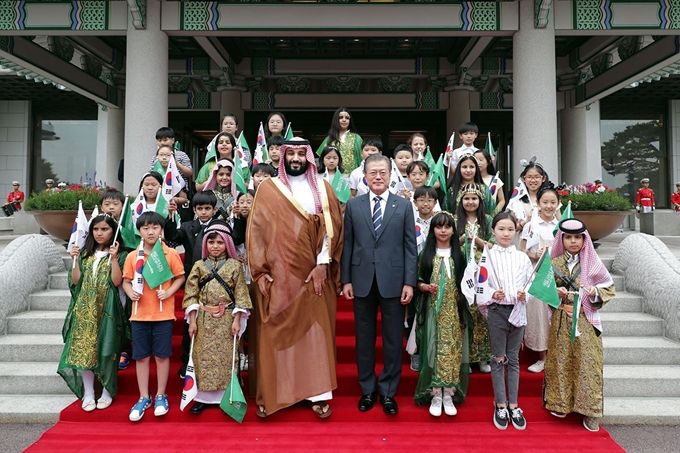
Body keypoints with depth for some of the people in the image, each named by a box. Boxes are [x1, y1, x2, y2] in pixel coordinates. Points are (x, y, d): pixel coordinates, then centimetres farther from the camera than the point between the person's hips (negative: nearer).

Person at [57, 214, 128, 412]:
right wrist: (74, 259, -7)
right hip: (85, 309, 4)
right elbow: (75, 281, 4)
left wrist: (113, 258, -19)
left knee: (106, 350, -1)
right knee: (83, 349, 1)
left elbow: (117, 282, -12)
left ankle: (107, 392, 15)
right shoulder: (85, 253, 11)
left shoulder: (120, 255, -1)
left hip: (107, 309, -3)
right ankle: (88, 394, 13)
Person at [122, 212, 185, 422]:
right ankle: (144, 397, 24)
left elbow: (180, 277, 1)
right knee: (141, 356, 10)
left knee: (162, 355, 6)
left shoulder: (171, 254, -4)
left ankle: (160, 396, 22)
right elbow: (126, 281, 9)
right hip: (139, 314, 2)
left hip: (163, 314, -2)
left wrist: (168, 292, -13)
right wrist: (131, 293, -10)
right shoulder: (133, 256, 2)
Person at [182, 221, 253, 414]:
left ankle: (226, 396, 16)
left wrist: (236, 320, -6)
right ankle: (203, 397, 17)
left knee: (225, 357, 4)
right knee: (203, 356, 6)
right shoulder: (199, 266, 4)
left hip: (226, 319, -1)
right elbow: (191, 294, 2)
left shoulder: (234, 266, 0)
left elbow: (240, 295, -2)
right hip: (204, 320, 2)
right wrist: (192, 321, -3)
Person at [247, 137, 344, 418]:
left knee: (316, 333, 4)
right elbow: (256, 231, 0)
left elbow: (332, 228, 1)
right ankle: (270, 394, 16)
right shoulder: (267, 189, 4)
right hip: (277, 276, -1)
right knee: (274, 335, 4)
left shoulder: (323, 189, 8)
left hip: (314, 276, 1)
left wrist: (322, 264, -10)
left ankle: (318, 394, 14)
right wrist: (260, 272, -8)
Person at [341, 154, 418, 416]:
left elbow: (410, 247, 1)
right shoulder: (353, 205, 6)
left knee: (393, 338, 7)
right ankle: (367, 389, 26)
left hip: (393, 281, -1)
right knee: (364, 337, 11)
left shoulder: (404, 206, 4)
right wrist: (346, 280, 0)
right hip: (362, 281, 1)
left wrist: (410, 282, -5)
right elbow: (347, 244, 5)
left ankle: (388, 391, 23)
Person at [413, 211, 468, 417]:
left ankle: (448, 395, 13)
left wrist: (465, 298, -10)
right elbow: (418, 282, 4)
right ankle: (435, 395, 9)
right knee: (434, 349, -1)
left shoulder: (460, 254, 6)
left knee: (452, 349, 2)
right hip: (433, 309, -1)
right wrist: (426, 287, -15)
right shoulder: (426, 254, 4)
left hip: (454, 310, 1)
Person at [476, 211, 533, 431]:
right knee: (498, 359, 6)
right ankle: (500, 405, 17)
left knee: (513, 359, 11)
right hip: (497, 310, -2)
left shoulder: (522, 257, 5)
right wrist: (493, 295, -21)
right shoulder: (487, 257, -3)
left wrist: (525, 294, -13)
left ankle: (513, 405, 21)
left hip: (518, 310, 2)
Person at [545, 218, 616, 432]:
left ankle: (589, 410, 11)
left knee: (587, 363, 0)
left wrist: (595, 292, -15)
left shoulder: (593, 263, 2)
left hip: (586, 321, 0)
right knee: (561, 361, 7)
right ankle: (559, 403, 22)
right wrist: (555, 292, -14)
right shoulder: (554, 264, 2)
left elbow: (609, 289, 4)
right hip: (560, 321, 1)